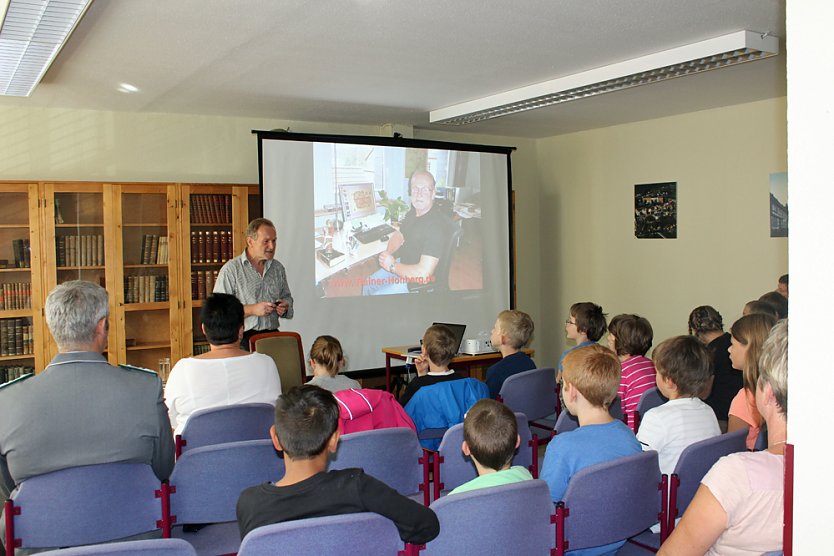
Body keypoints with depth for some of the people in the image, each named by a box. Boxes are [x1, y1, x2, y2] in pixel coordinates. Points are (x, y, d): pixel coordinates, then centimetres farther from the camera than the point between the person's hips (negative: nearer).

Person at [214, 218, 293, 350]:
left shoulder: (278, 268, 15)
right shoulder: (231, 269, -2)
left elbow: (287, 297, 29)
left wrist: (285, 307, 6)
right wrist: (251, 309, -15)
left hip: (272, 335, 4)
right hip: (243, 339, -4)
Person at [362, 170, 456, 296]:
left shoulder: (437, 224, -32)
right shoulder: (414, 212, -2)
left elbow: (423, 274, -37)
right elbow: (398, 235, 15)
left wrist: (392, 266, -21)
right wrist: (388, 253, -8)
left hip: (417, 282, -9)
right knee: (368, 285, 14)